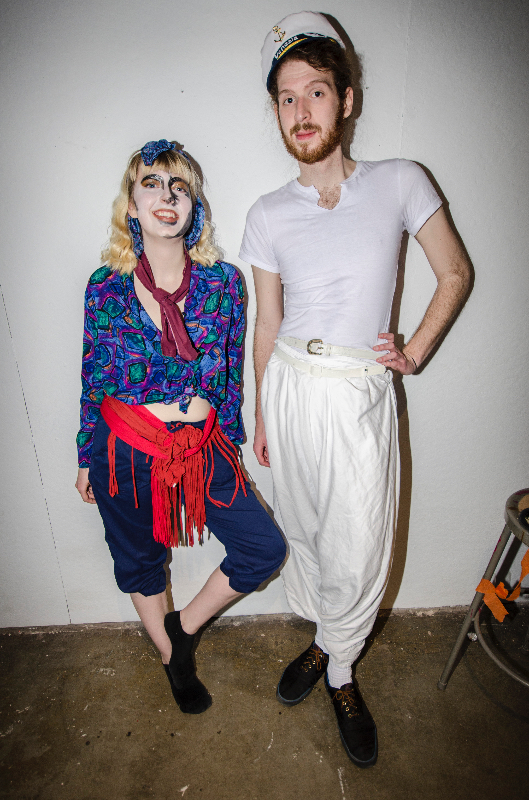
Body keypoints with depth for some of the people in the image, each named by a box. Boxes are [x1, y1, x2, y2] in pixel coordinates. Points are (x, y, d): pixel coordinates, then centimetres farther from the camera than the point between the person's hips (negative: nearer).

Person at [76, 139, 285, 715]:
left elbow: (232, 371, 3)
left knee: (265, 549, 2)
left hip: (201, 446, 2)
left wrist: (230, 442, 9)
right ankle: (171, 655, 49)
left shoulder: (222, 283, -6)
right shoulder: (105, 288, -8)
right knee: (139, 560, 18)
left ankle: (184, 626, 29)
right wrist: (86, 458, 8)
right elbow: (93, 380, 1)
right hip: (125, 451, -1)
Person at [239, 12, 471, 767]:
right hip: (290, 389, 3)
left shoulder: (399, 182, 0)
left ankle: (340, 669, 35)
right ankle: (325, 639, 45)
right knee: (302, 531, 17)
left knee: (355, 549, 5)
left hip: (360, 394, -2)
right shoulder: (268, 215, 4)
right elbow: (267, 323, 8)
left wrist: (415, 352, -3)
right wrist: (262, 414, 12)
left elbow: (455, 272, 8)